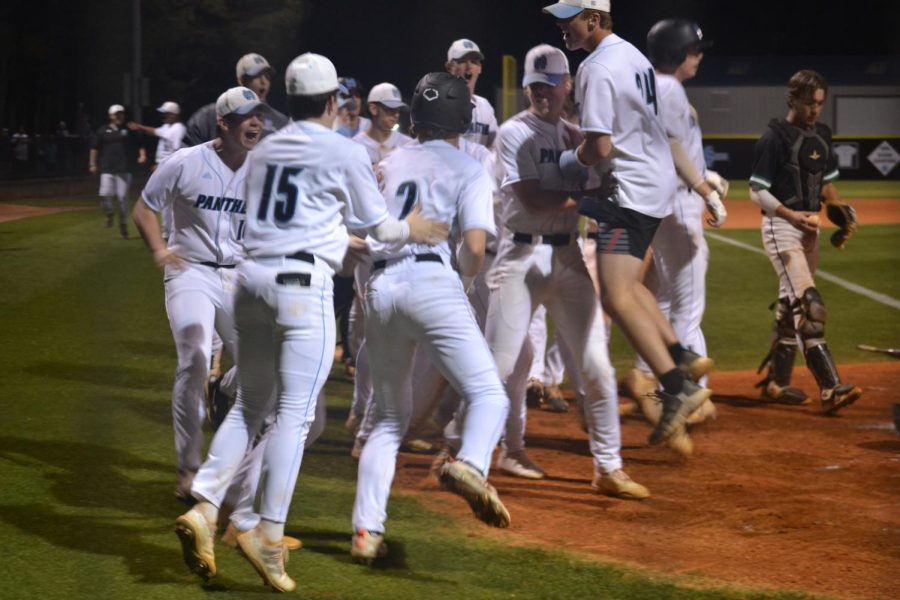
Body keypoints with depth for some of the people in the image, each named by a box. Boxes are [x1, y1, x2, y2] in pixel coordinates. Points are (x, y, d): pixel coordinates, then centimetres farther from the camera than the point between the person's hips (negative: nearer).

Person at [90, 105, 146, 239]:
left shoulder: (129, 131, 8)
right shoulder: (103, 131, 8)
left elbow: (138, 145, 7)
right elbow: (95, 148, 11)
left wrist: (142, 155, -12)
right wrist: (93, 164, 5)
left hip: (124, 169, 0)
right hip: (107, 169, 0)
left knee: (123, 196, -2)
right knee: (105, 194, -13)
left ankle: (123, 223, 12)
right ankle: (109, 214, 16)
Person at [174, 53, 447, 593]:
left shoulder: (264, 150, 16)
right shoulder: (347, 153, 0)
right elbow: (378, 227, 9)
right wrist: (410, 231, 29)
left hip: (252, 276, 6)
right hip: (303, 283, -6)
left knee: (250, 405, 14)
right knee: (295, 413, -3)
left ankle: (204, 509, 0)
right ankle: (268, 534, -7)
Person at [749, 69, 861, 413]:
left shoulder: (821, 136, 11)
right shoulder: (775, 137, -11)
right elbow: (757, 191, -12)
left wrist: (838, 206, 3)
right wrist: (791, 215, -25)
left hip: (809, 227, 8)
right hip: (781, 227, -8)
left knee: (791, 305, 14)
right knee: (808, 304, -17)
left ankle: (776, 381, 24)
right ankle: (830, 389, -24)